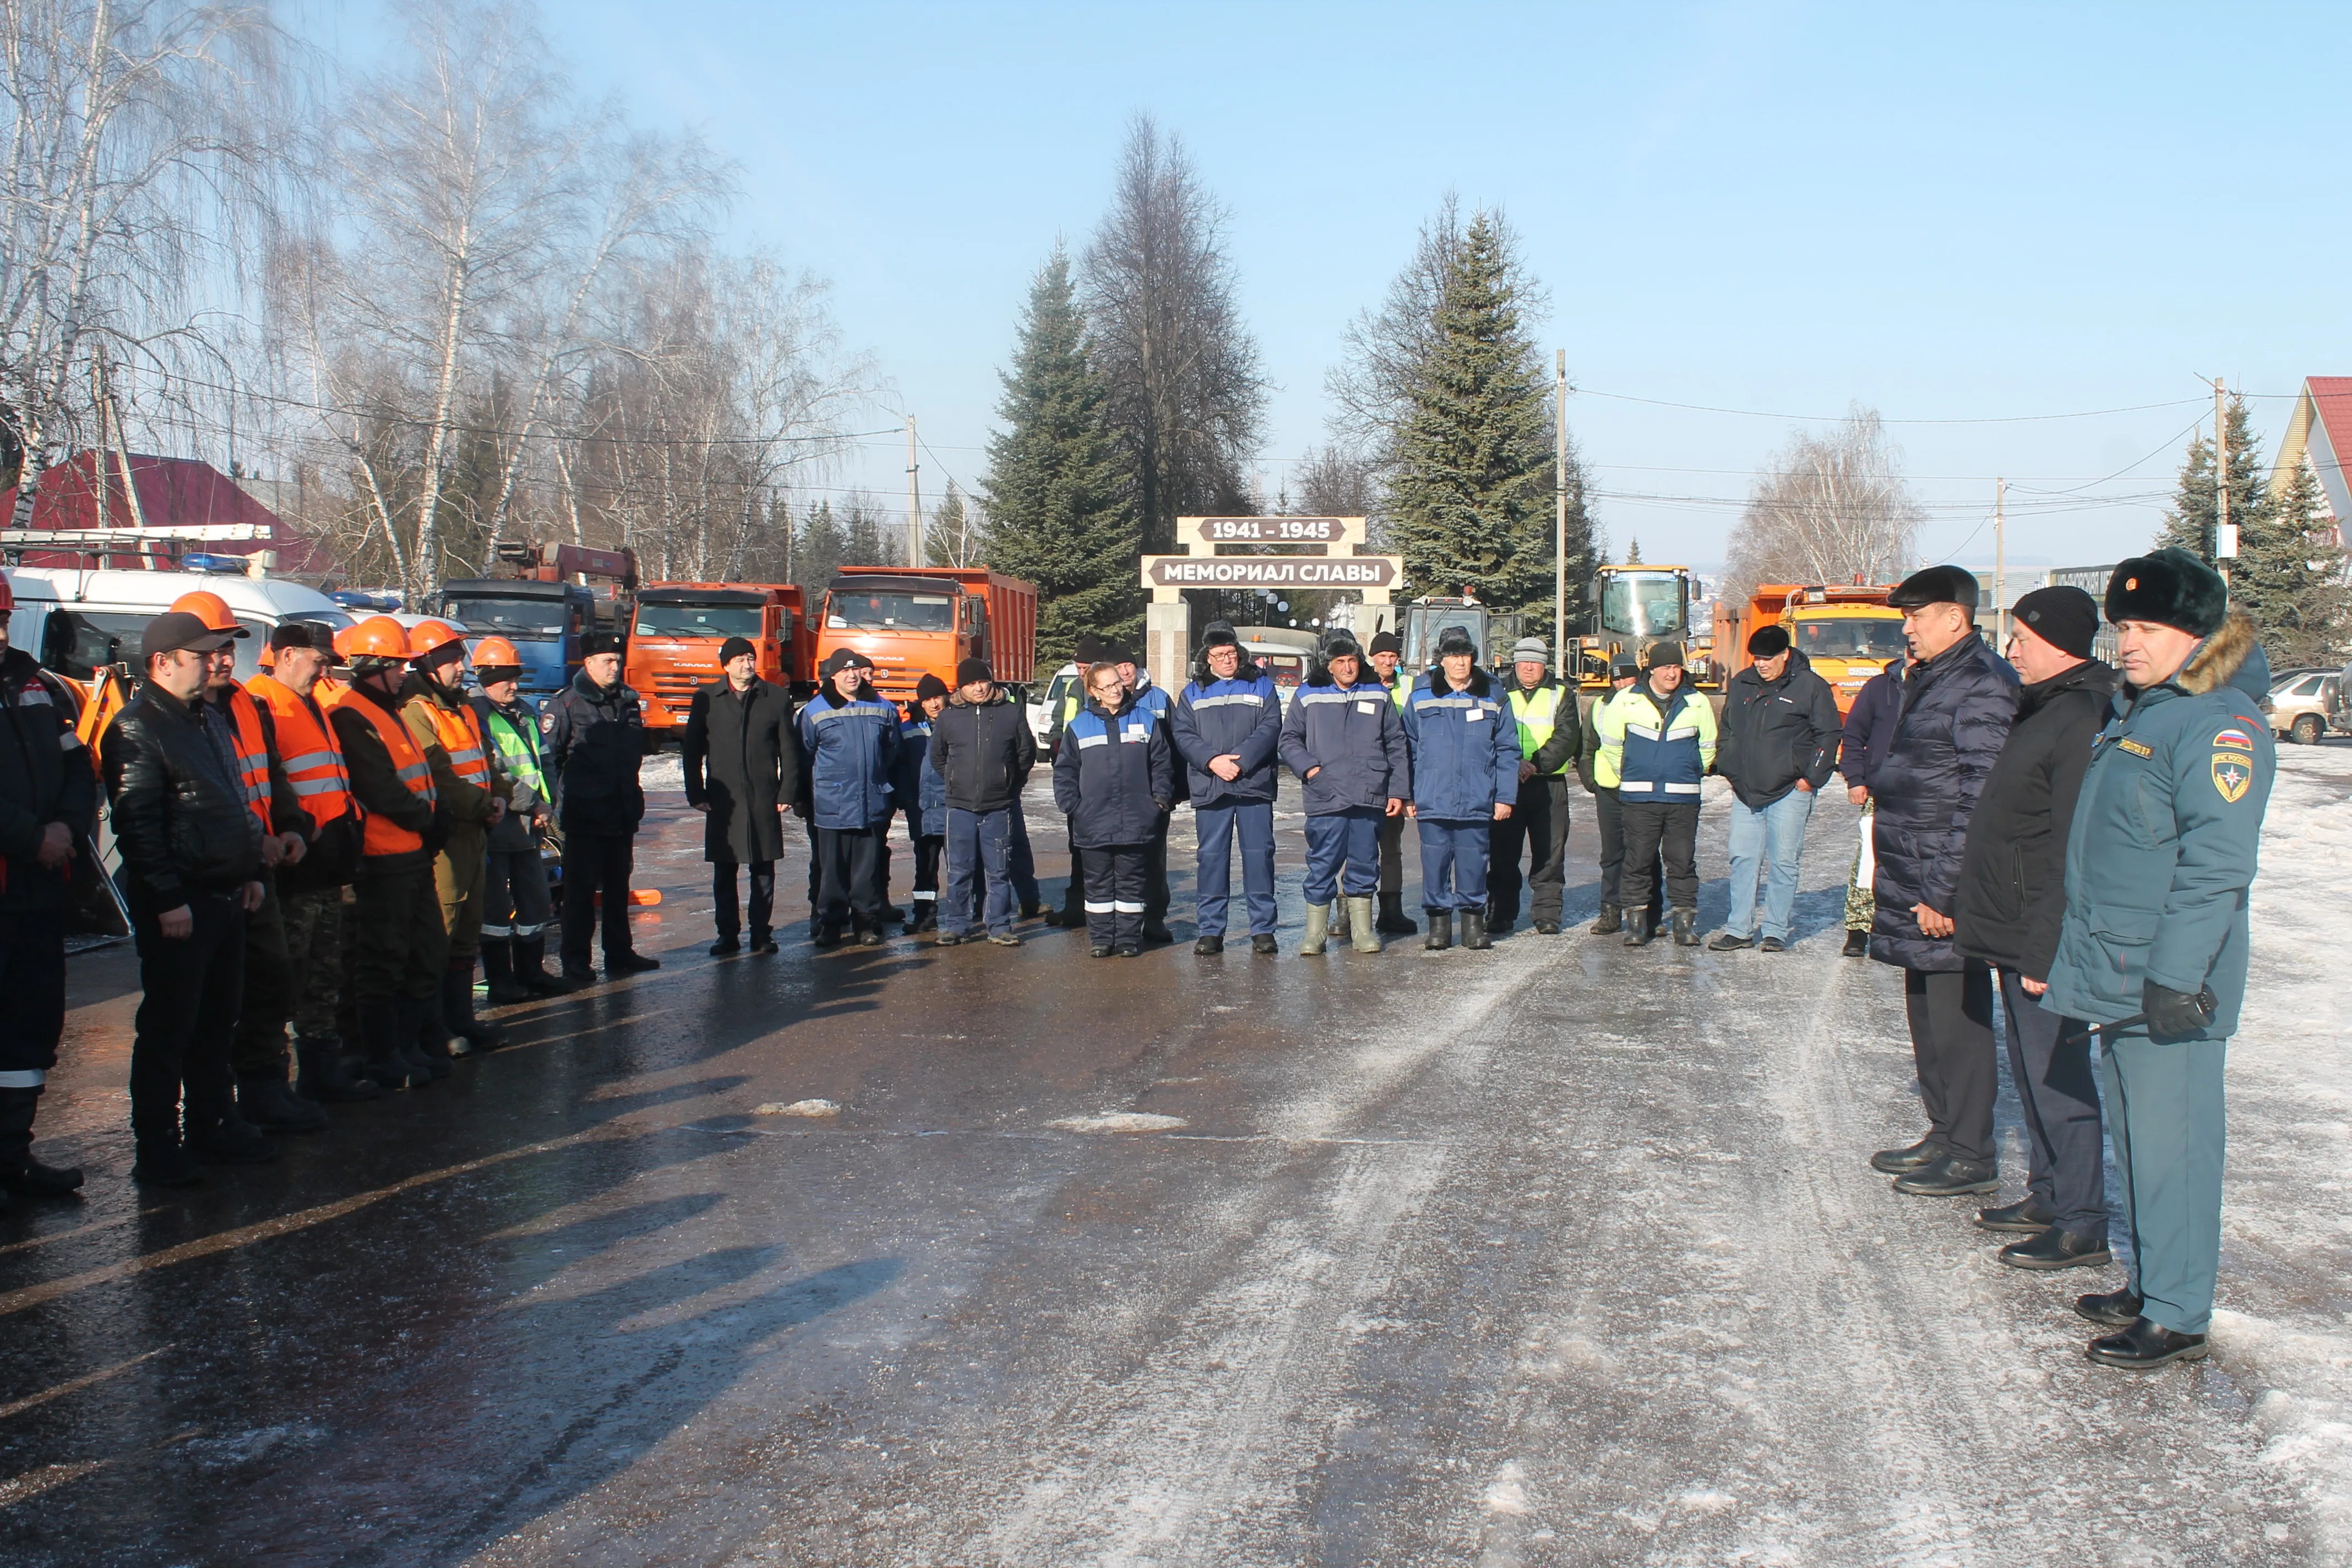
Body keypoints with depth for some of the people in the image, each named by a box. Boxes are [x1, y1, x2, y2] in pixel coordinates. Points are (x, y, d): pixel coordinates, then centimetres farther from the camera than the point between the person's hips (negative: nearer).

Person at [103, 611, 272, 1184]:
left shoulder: (209, 718, 16)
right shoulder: (136, 730, -13)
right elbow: (137, 826, -18)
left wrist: (251, 873, 19)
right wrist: (167, 899, -20)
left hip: (227, 896, 9)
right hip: (178, 904, -9)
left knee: (218, 1021, 16)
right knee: (168, 1028, -2)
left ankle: (214, 1124, 27)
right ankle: (157, 1148, 6)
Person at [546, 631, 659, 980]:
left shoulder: (628, 701, 12)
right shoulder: (566, 704, -8)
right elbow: (547, 754, -10)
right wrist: (557, 799, -12)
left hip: (623, 815, 6)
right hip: (585, 816, -6)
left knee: (618, 889, 13)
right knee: (580, 889, -1)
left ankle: (620, 955, 21)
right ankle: (575, 961, 4)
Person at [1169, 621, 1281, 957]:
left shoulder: (1261, 686, 9)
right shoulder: (1193, 692, 14)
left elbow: (1270, 729, -2)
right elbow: (1182, 734, 4)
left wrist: (1240, 761, -15)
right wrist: (1212, 760, -13)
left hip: (1254, 786, -1)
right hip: (1209, 789, 1)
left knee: (1258, 854, -1)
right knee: (1210, 857, 2)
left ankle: (1263, 929, 6)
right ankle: (1210, 930, 9)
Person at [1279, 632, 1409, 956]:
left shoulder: (1379, 696, 11)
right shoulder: (1309, 696, 7)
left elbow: (1397, 746, 13)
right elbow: (1289, 739, 11)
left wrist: (1399, 791, 7)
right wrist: (1307, 767, -6)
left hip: (1370, 798, 2)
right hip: (1324, 797, -2)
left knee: (1364, 865, 8)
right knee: (1322, 865, -2)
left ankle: (1363, 930, 18)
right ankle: (1315, 934, 6)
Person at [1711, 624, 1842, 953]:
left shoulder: (1811, 687, -4)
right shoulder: (1740, 684, 10)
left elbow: (1828, 735, -3)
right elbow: (1726, 729, 21)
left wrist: (1811, 778, -8)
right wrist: (1727, 768, 11)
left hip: (1789, 791, -4)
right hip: (1745, 791, 4)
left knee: (1782, 862, 0)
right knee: (1742, 860, 4)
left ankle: (1775, 931, 8)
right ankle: (1738, 930, 10)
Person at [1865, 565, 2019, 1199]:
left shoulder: (1982, 688, -16)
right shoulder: (1931, 681, 16)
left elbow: (1981, 801, -21)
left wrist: (1943, 891, -22)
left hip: (1946, 892, -10)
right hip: (1915, 888, 10)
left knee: (1958, 1019, -2)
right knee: (1927, 1017, 16)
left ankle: (1971, 1156, 8)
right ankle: (1944, 1135, 28)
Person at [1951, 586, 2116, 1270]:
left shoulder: (2081, 721, -19)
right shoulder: (2044, 710, 14)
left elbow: (2072, 851, -23)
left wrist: (2045, 952, -23)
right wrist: (1966, 905, 22)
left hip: (2046, 940, -10)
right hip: (2013, 934, 10)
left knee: (2058, 1082, -3)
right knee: (2032, 1076, 18)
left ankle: (2082, 1225, 6)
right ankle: (2049, 1198, 29)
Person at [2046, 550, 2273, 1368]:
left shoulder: (2219, 722, -15)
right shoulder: (2136, 710, 15)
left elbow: (2215, 868, -22)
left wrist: (2175, 976, -24)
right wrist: (2084, 950, 23)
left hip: (2169, 990, -10)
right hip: (2117, 978, 10)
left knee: (2171, 1147, -2)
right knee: (2134, 1140, 17)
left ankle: (2178, 1317, 7)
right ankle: (2148, 1286, 29)